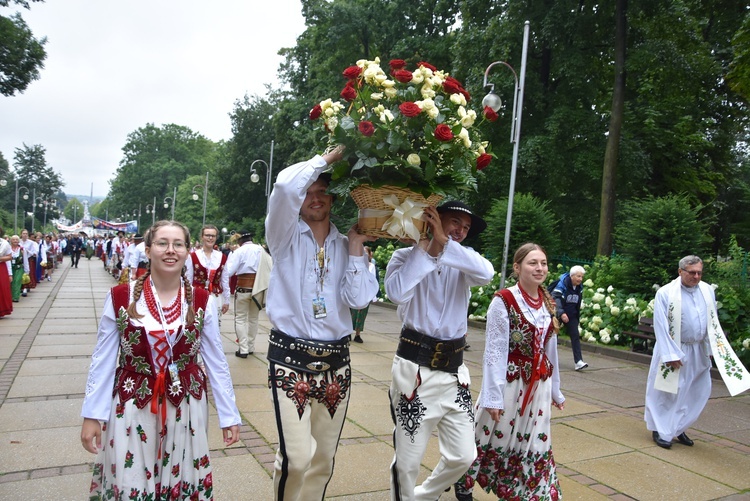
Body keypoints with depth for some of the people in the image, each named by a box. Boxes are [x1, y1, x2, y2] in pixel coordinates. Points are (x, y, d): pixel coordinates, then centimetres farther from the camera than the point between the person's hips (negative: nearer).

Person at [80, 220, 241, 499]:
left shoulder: (202, 302, -5)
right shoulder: (120, 298, -7)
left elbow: (216, 362, -1)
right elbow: (103, 361, -1)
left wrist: (229, 415, 1)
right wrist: (92, 415, -1)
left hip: (186, 408, 1)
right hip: (131, 407, 0)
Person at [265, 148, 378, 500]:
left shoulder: (348, 246, 9)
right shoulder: (286, 237, 0)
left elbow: (358, 299, -5)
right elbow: (286, 185, -19)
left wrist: (355, 246, -5)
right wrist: (328, 157, -7)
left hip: (335, 360, 4)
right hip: (290, 357, -3)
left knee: (324, 458, 11)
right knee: (297, 458, -12)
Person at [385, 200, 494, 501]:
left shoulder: (462, 263, 7)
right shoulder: (406, 256, -3)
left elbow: (486, 274, -16)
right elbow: (397, 293, -24)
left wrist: (445, 244, -20)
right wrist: (427, 248, -18)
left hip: (454, 370, 5)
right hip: (416, 368, -4)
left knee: (463, 457, 13)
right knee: (407, 462, 5)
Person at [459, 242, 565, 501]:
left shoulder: (548, 302, 4)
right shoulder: (504, 301, -15)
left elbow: (550, 348, 11)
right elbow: (494, 351, -15)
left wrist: (555, 389, 15)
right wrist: (493, 396, -16)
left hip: (538, 385, 5)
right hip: (510, 382, -5)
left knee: (534, 444, 14)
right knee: (494, 438, 11)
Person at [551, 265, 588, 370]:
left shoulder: (580, 287, 2)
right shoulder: (562, 284, -19)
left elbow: (578, 303, 16)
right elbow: (555, 298, -29)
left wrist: (577, 316, 17)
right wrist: (561, 313, -40)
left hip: (571, 315, 5)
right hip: (558, 313, -5)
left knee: (575, 336, -7)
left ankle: (578, 361, -12)